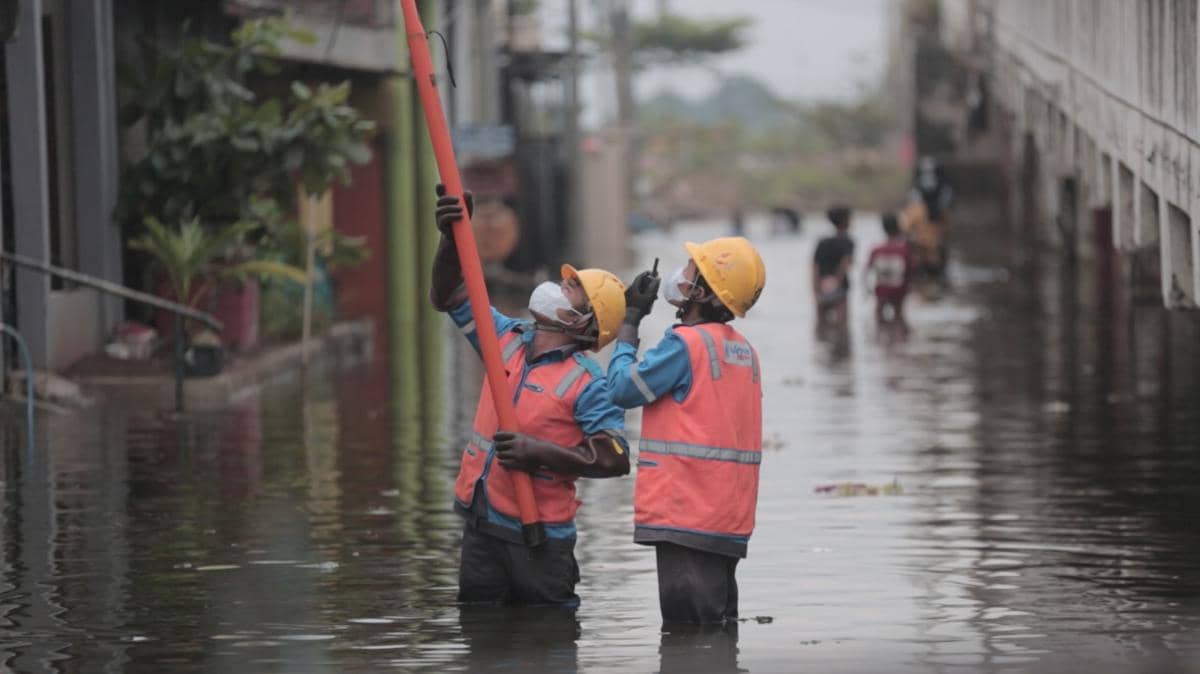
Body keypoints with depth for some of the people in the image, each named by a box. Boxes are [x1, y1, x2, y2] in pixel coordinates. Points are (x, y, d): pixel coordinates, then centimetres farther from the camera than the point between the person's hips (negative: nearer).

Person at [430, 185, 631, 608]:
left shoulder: (588, 384, -10)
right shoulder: (508, 340, 9)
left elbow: (614, 458, -17)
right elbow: (448, 296, 14)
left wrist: (540, 453, -22)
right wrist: (453, 236, -1)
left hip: (540, 532, -6)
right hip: (481, 523, 6)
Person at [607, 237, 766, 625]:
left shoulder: (687, 343, -12)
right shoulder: (744, 350, 13)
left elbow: (623, 388, -5)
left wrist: (630, 319, 3)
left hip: (687, 516, -8)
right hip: (731, 519, 9)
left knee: (688, 626, -8)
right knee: (717, 620, 11)